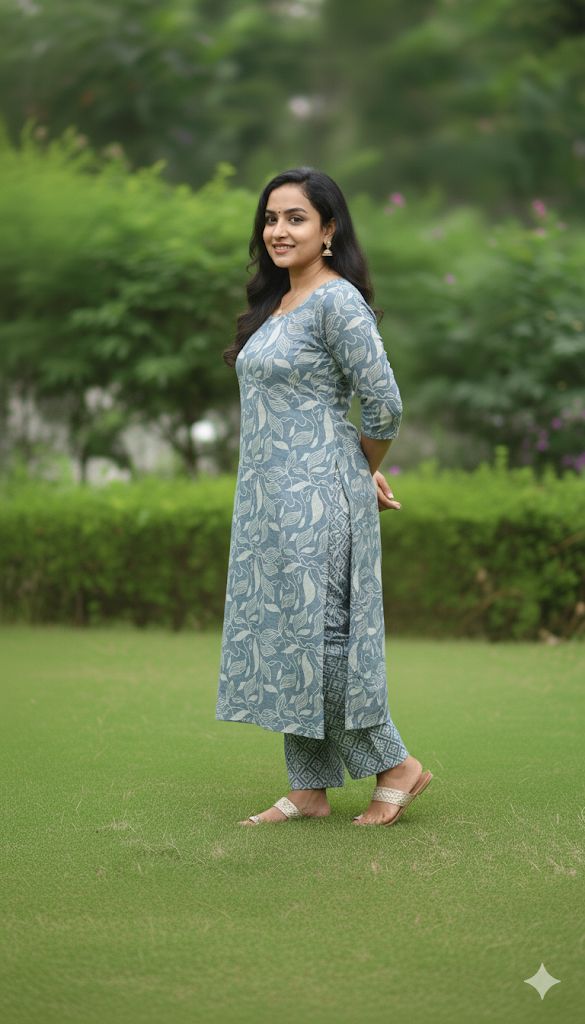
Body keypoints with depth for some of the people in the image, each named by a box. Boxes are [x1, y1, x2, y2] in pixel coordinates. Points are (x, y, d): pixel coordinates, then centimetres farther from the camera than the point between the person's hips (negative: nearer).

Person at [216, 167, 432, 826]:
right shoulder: (277, 304, 14)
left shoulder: (337, 301, -14)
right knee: (283, 634, 9)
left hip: (316, 499, -9)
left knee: (320, 634, -5)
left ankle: (396, 764, 11)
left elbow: (384, 406, -17)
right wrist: (360, 474, 16)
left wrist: (365, 474, 0)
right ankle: (308, 791, 15)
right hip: (269, 499, 9)